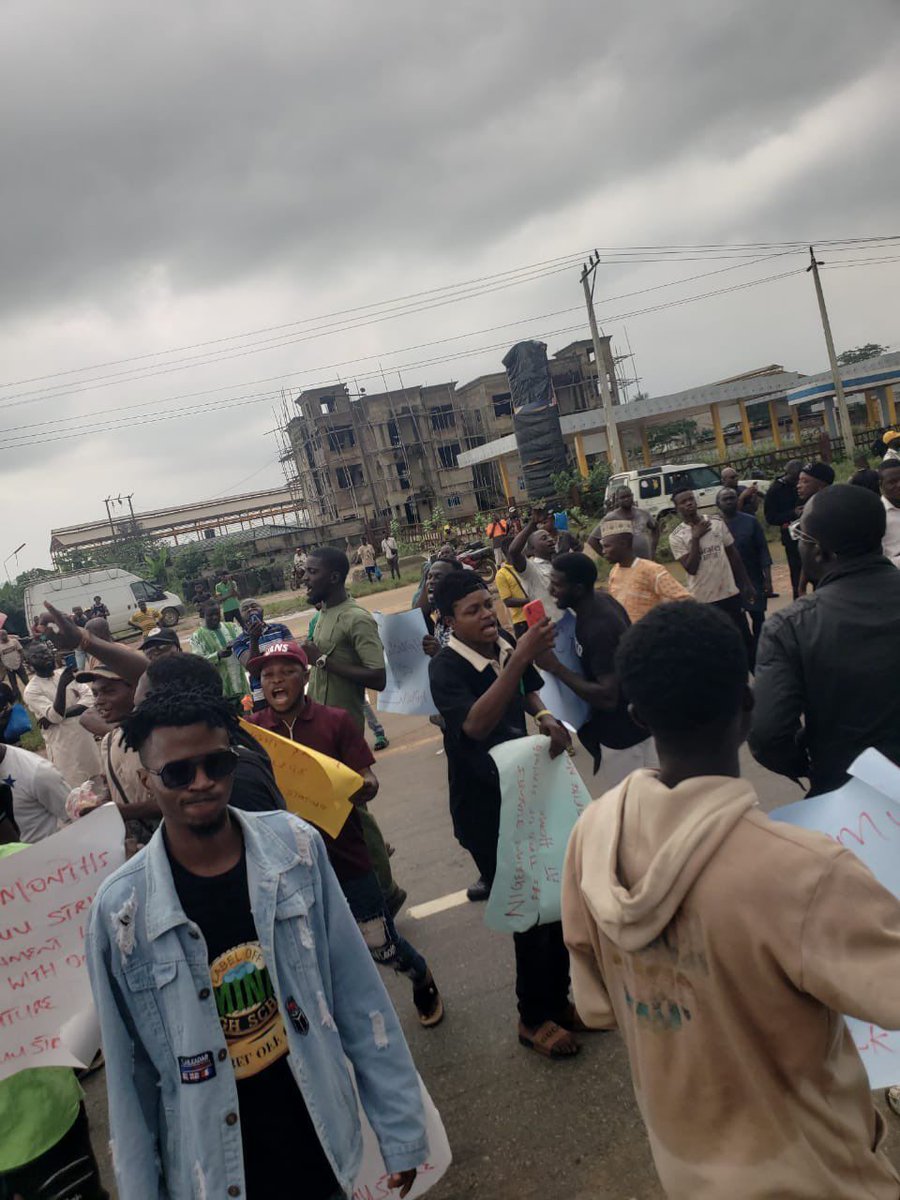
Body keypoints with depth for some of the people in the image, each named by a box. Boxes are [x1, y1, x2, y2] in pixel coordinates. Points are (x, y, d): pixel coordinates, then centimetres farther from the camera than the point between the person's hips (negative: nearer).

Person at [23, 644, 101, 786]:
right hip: (62, 744, -5)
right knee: (74, 786, -1)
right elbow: (56, 715, -23)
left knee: (97, 778, 17)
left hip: (85, 735, 5)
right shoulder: (32, 690, -11)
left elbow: (89, 699, -7)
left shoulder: (66, 673, 2)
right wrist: (62, 685, -34)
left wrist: (63, 714, -19)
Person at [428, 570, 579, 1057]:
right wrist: (519, 658, -45)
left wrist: (545, 716, -5)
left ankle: (558, 998, 38)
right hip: (484, 808, -6)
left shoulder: (507, 644, -4)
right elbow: (475, 724, -40)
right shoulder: (446, 668, -21)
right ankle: (534, 1018, 26)